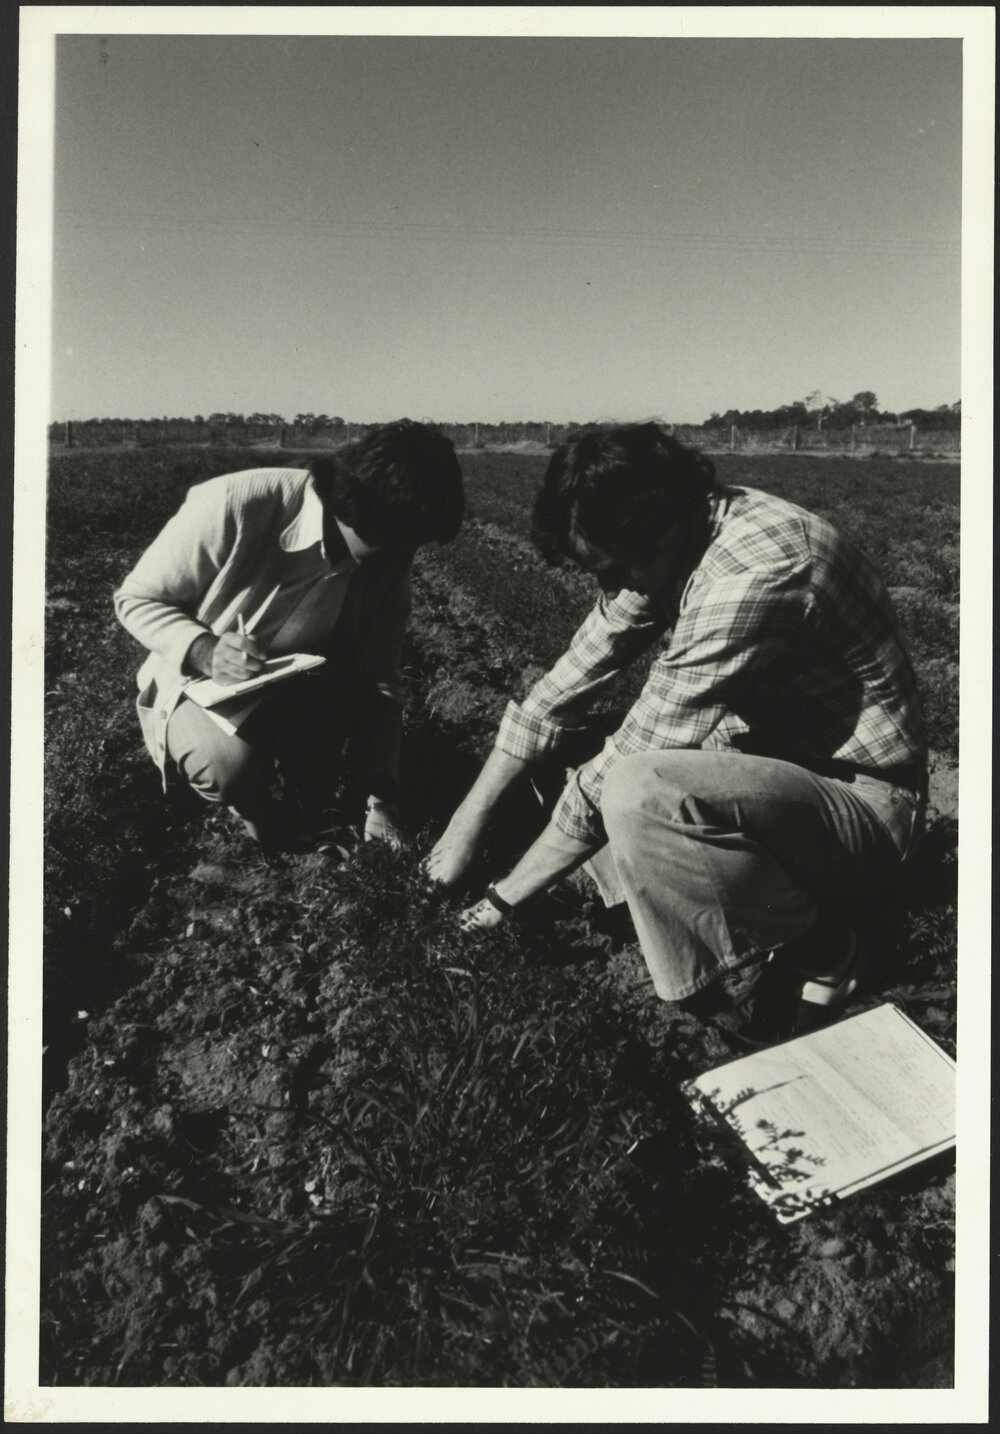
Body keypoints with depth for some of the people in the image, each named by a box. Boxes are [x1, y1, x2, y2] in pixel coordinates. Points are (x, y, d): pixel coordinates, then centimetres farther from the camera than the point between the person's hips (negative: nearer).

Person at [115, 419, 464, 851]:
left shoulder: (388, 563, -13)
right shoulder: (234, 506, -28)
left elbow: (377, 684, -6)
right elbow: (135, 597, -15)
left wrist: (381, 797, -14)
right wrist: (203, 651, -33)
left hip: (300, 696, 3)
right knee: (233, 765, -33)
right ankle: (247, 793, 3)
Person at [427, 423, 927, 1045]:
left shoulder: (754, 573, -30)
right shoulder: (666, 546, -3)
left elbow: (633, 758, -27)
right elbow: (570, 681, 2)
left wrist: (505, 895, -16)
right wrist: (468, 824, 0)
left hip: (862, 800, -9)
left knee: (636, 793, -33)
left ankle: (814, 955, -8)